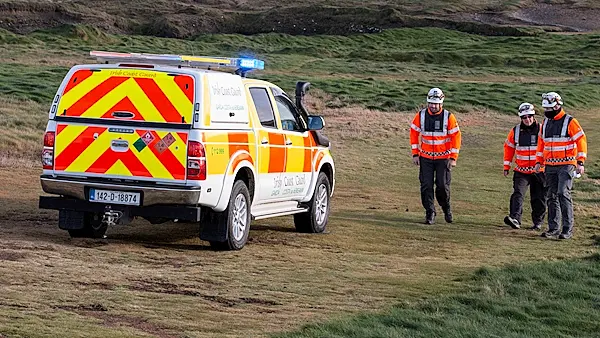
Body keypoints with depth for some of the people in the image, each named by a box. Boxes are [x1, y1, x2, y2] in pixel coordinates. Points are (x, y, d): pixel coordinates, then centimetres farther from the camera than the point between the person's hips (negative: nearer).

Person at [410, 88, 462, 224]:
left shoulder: (449, 117, -8)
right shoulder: (420, 116, -3)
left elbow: (456, 136, -4)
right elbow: (414, 133, 6)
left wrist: (453, 158, -8)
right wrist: (415, 154, 2)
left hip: (443, 158, -2)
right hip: (425, 157, 2)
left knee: (443, 186, -4)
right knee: (426, 186, -4)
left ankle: (446, 208, 22)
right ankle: (430, 213, 6)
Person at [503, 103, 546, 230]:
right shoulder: (515, 131, 2)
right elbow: (509, 147, 13)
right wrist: (506, 167, 10)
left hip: (539, 171, -1)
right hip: (521, 171, 1)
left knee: (538, 199, 6)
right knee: (517, 194, -17)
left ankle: (538, 222, 18)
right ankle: (515, 219, -28)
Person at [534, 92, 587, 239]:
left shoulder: (570, 122, -8)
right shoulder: (546, 123, 12)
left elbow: (581, 141, -8)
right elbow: (541, 143, 22)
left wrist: (580, 162, -14)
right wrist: (539, 161, 15)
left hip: (566, 165, -6)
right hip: (550, 166, 6)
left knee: (563, 194, -15)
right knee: (552, 197, 7)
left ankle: (568, 229, -13)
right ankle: (553, 228, 13)